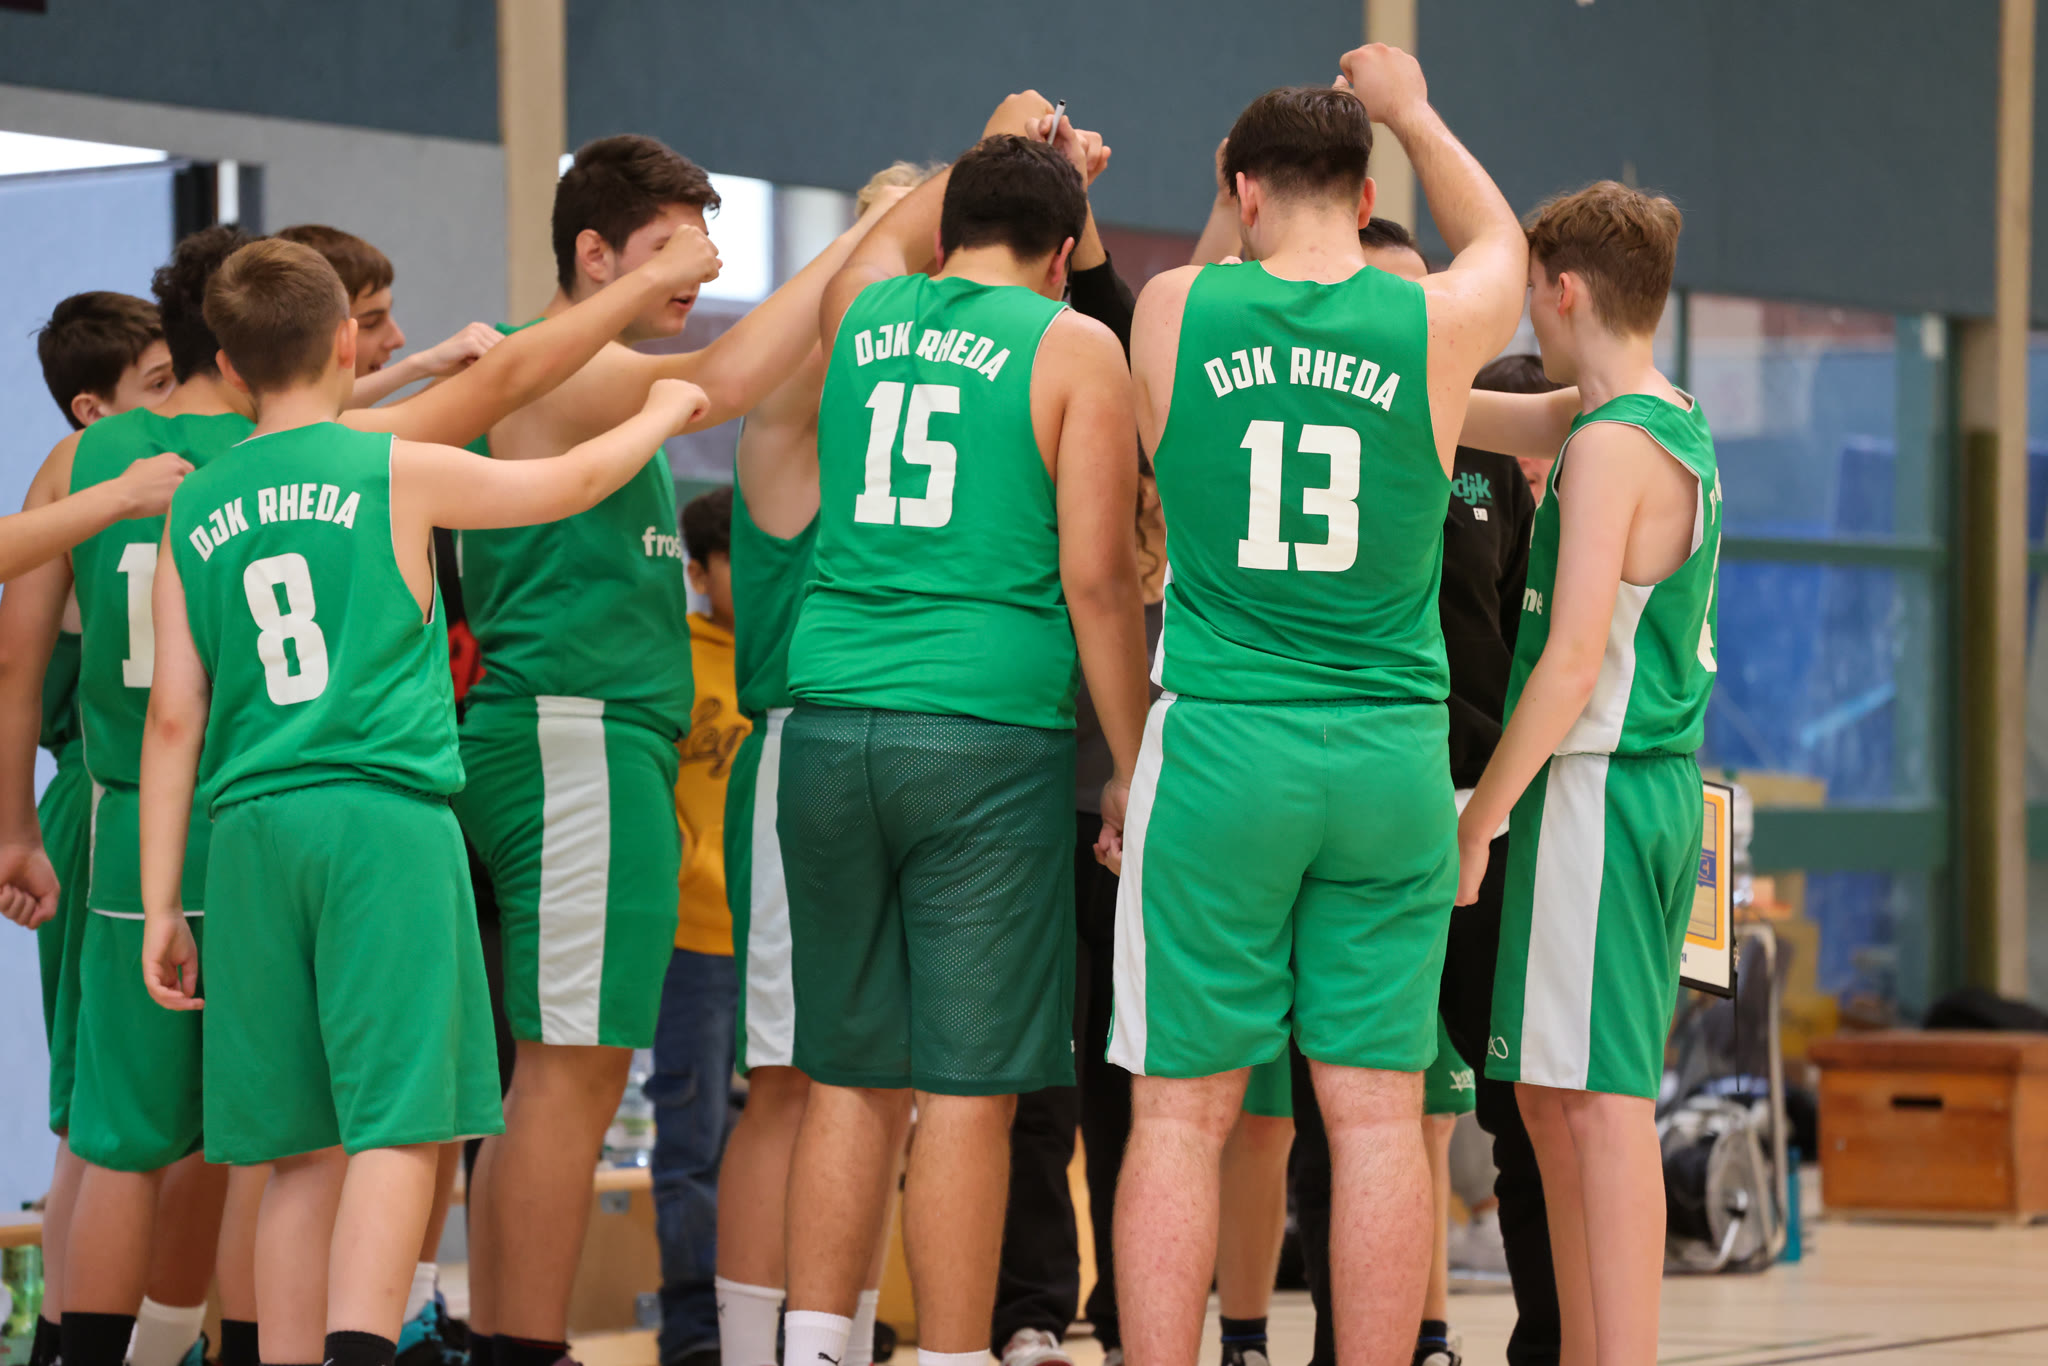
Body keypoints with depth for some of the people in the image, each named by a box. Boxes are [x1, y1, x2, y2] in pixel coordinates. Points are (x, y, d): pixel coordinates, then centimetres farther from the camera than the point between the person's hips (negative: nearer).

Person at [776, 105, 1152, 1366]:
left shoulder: (863, 311, 13)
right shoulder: (1074, 348, 0)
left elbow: (895, 238, 39)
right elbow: (1097, 579, -6)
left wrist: (996, 147, 53)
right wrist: (1132, 768, 0)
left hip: (833, 727, 5)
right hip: (990, 738, -4)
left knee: (851, 1080, 10)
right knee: (967, 1088, -3)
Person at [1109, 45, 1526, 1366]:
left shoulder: (1178, 308, -1)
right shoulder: (1436, 323, 1)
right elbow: (1503, 242, 26)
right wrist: (1410, 111, 40)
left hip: (1218, 745, -1)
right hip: (1391, 759, 1)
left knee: (1183, 1112, 1)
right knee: (1378, 1113, 4)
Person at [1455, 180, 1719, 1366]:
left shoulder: (1611, 445, -13)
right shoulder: (1672, 422, 15)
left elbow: (1573, 659, -20)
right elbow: (1455, 413, 25)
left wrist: (1480, 814, -15)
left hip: (1596, 787, -10)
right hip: (1663, 789, 10)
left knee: (1603, 1100, -11)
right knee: (1555, 1094, 15)